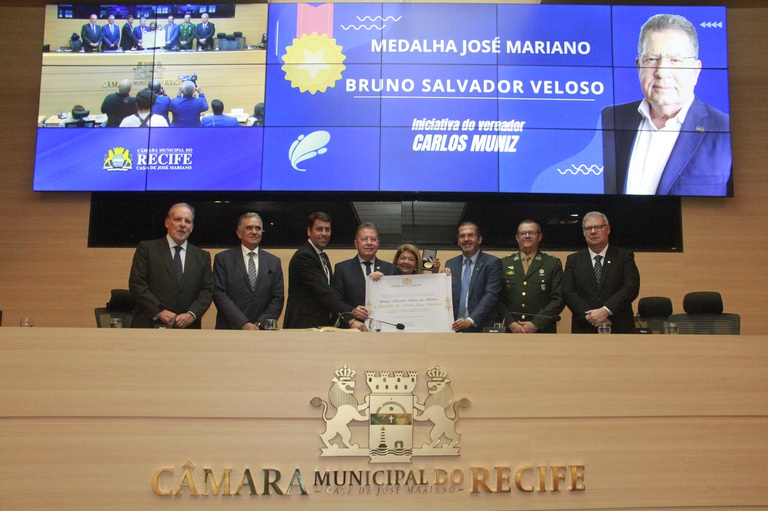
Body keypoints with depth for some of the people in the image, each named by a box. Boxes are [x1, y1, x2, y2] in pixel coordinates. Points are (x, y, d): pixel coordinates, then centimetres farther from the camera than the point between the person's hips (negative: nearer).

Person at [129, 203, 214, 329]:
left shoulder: (202, 257, 14)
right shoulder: (146, 248, 6)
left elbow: (208, 290, 9)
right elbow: (137, 284, -2)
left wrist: (192, 314, -8)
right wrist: (158, 311, -12)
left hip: (187, 328, 2)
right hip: (150, 326, -2)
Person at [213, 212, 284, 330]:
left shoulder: (274, 262, 8)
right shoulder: (222, 259, 2)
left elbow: (277, 298, 5)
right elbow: (219, 294, -6)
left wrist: (259, 324, -9)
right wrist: (243, 324, -14)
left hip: (263, 330, 2)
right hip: (230, 329, -2)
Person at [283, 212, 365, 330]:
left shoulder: (323, 257, 17)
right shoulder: (304, 256, -14)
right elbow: (324, 292, -24)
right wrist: (350, 319, -30)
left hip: (322, 325, 9)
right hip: (304, 325, -9)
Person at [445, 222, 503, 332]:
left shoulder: (493, 263, -1)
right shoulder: (450, 264, 12)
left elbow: (491, 295, -10)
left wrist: (470, 320, -19)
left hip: (482, 327, -3)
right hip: (455, 326, 3)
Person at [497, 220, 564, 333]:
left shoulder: (553, 264, 6)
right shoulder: (505, 264, 11)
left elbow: (558, 299, 0)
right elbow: (499, 298, 7)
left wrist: (536, 324, -9)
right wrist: (510, 322, -8)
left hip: (543, 331, -1)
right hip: (512, 331, 1)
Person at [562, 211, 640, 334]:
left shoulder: (625, 256, 5)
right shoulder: (573, 260, 9)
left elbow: (632, 287, -7)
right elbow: (568, 292, -2)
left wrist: (605, 310, -18)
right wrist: (589, 315, -16)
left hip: (619, 328, -1)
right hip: (584, 328, 1)